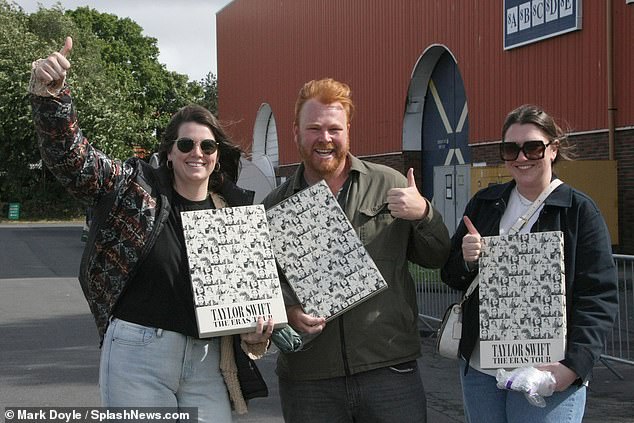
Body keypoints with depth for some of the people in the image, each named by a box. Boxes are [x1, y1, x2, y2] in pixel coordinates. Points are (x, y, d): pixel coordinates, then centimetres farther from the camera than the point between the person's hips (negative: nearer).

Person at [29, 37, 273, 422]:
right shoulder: (136, 187, -2)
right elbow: (73, 158, -15)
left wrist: (260, 329, -3)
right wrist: (50, 93, -30)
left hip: (208, 361, 3)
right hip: (137, 352, -3)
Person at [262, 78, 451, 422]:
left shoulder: (389, 185, 5)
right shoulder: (274, 207, 7)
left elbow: (436, 259, 9)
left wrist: (423, 214, -9)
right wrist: (287, 312, -10)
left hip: (390, 371, -1)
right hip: (307, 378, 1)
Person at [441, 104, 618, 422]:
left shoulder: (579, 211, -4)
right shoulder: (484, 203, 9)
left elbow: (599, 297, -8)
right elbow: (451, 277, 14)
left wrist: (573, 366, -19)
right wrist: (465, 260, -9)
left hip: (547, 374, -4)